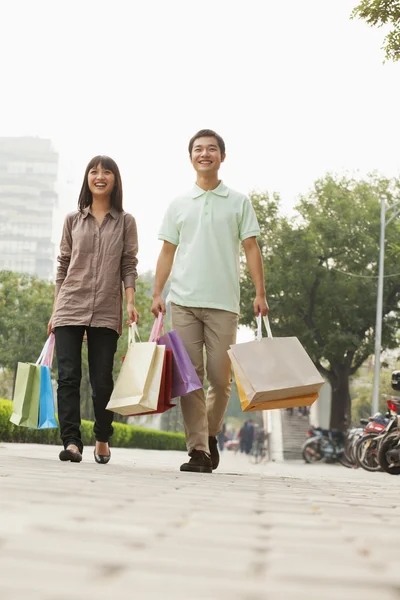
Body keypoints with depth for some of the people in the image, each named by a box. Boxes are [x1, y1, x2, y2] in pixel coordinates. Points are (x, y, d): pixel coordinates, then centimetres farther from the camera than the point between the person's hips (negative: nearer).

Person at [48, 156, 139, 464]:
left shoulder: (125, 222, 9)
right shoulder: (73, 220, 12)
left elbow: (129, 266, 5)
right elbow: (63, 265, 13)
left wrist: (131, 303, -8)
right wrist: (55, 310, 10)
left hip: (106, 312, -1)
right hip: (70, 307, 1)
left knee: (102, 380, 3)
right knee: (68, 376, -8)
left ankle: (103, 440, 19)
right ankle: (71, 441, -10)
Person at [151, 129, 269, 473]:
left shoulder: (238, 203, 10)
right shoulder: (178, 205, 14)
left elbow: (251, 250, 6)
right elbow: (167, 252, 14)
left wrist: (260, 294, -2)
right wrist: (157, 294, 4)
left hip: (223, 302, -1)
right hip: (183, 302, 1)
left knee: (221, 377, -1)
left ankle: (211, 435, 23)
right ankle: (198, 451, 0)